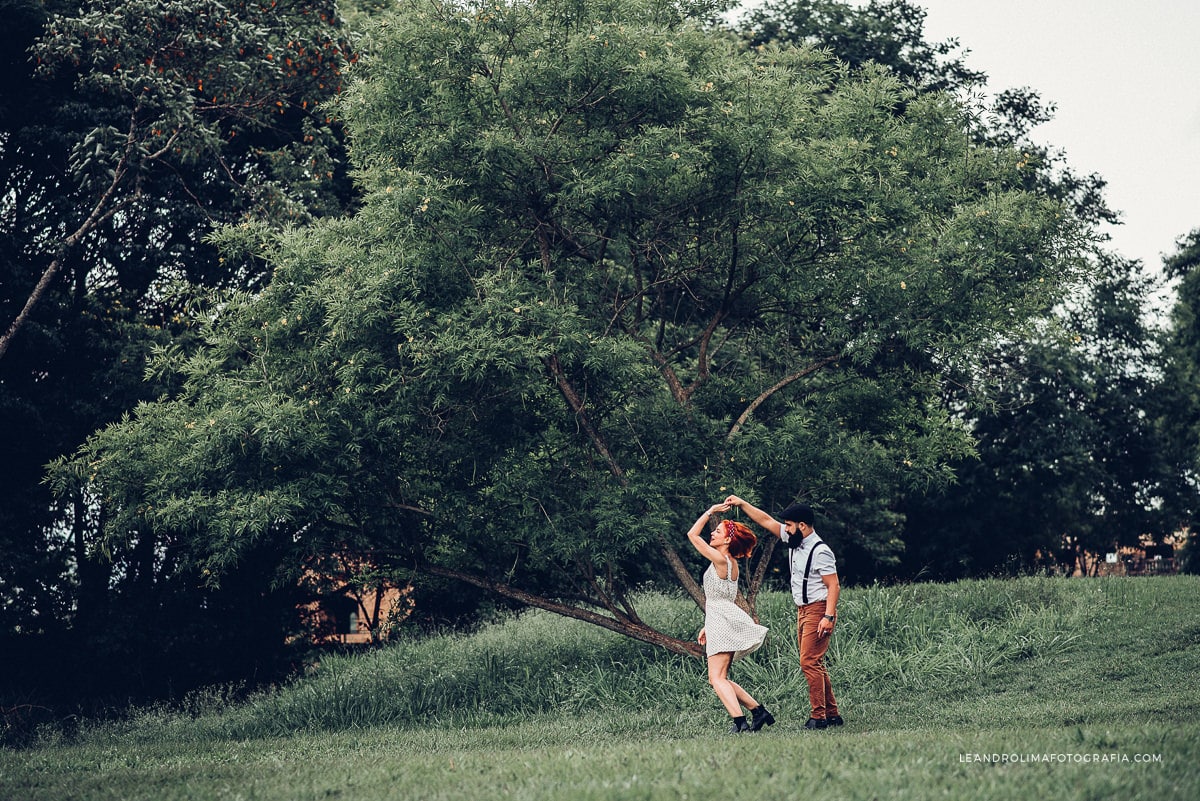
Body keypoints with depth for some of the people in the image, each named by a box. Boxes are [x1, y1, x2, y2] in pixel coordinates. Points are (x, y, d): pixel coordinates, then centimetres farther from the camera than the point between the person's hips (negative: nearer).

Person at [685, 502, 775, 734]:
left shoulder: (721, 559, -12)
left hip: (723, 621, -10)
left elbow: (692, 534, -11)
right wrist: (707, 627, 24)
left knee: (717, 677, -15)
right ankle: (759, 712, 10)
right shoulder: (731, 563, 17)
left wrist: (711, 511, -3)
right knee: (719, 679, 12)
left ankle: (740, 721, -27)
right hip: (720, 622, 10)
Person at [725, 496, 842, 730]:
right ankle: (832, 714, 13)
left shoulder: (820, 551, -17)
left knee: (810, 662, -12)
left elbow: (834, 586, -19)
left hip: (818, 611, -9)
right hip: (802, 611, 9)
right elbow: (766, 521, 16)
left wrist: (829, 616, -26)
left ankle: (819, 717, -11)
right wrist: (742, 504, 13)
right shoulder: (793, 541, 9)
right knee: (812, 664, 9)